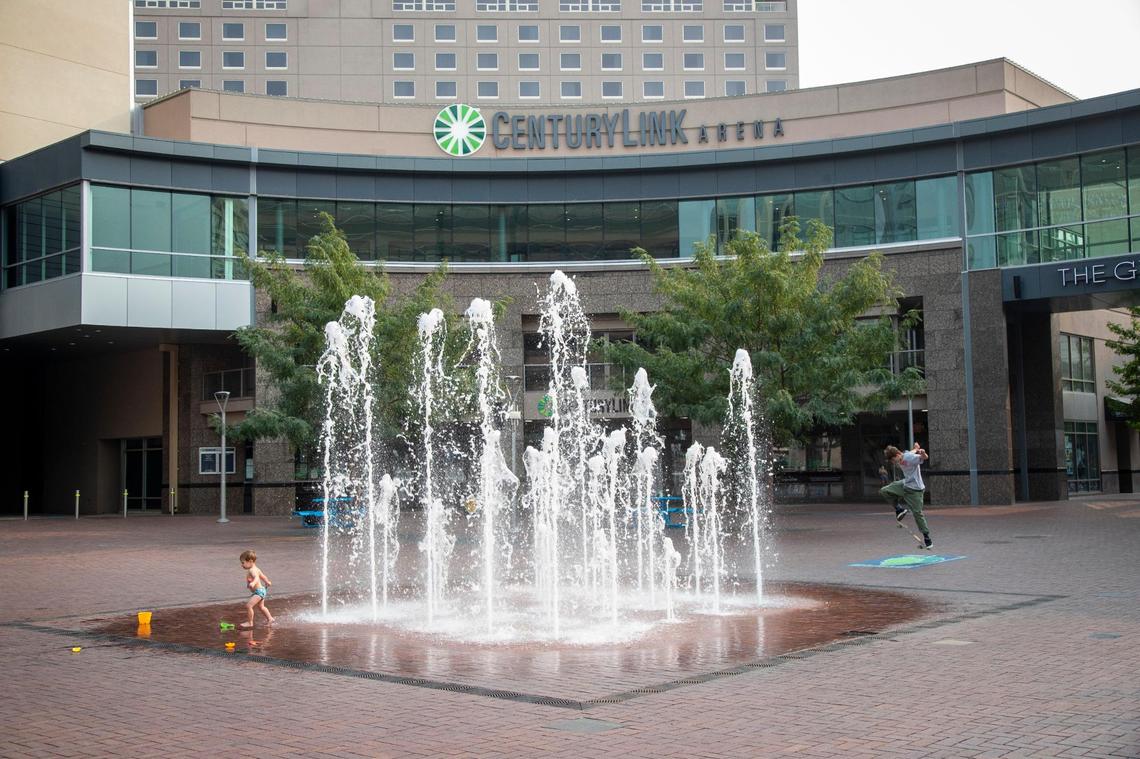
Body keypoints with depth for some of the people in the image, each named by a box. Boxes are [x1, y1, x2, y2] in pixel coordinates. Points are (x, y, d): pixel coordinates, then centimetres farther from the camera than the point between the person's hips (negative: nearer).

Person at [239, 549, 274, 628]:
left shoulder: (252, 570, -22)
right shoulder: (256, 569, 10)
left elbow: (256, 577, -43)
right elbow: (263, 576, 26)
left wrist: (253, 583, -64)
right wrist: (267, 582, 45)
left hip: (258, 591, -11)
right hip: (262, 590, 11)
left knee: (248, 605, -16)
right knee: (261, 606, 29)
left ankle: (250, 622, -10)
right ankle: (270, 618, 42)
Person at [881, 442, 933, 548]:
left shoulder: (910, 457, -24)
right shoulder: (899, 460, 0)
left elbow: (925, 457, -39)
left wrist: (922, 453, -58)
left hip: (915, 490, -8)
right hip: (904, 485, 8)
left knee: (918, 513, -5)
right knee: (883, 491, -1)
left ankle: (927, 538, 7)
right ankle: (899, 509, 9)